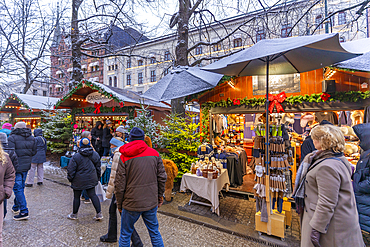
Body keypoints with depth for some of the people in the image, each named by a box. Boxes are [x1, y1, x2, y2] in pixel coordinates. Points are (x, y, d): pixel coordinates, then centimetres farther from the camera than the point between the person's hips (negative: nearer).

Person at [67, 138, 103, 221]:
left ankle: (74, 214, 33)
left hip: (79, 181, -3)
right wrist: (97, 177, 19)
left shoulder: (76, 156, -15)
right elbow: (98, 167, 6)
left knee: (76, 197, 15)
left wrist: (70, 178, 9)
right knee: (93, 195, 9)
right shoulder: (95, 154, -3)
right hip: (91, 179, 3)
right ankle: (99, 214, 9)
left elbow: (71, 170, -9)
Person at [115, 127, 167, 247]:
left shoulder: (124, 157, -9)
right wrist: (160, 196, 12)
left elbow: (120, 184, -9)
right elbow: (162, 177, 0)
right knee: (155, 232, 20)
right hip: (151, 202, 3)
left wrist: (119, 204, 5)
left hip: (131, 203, -2)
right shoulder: (155, 153, -3)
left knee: (125, 235, 19)